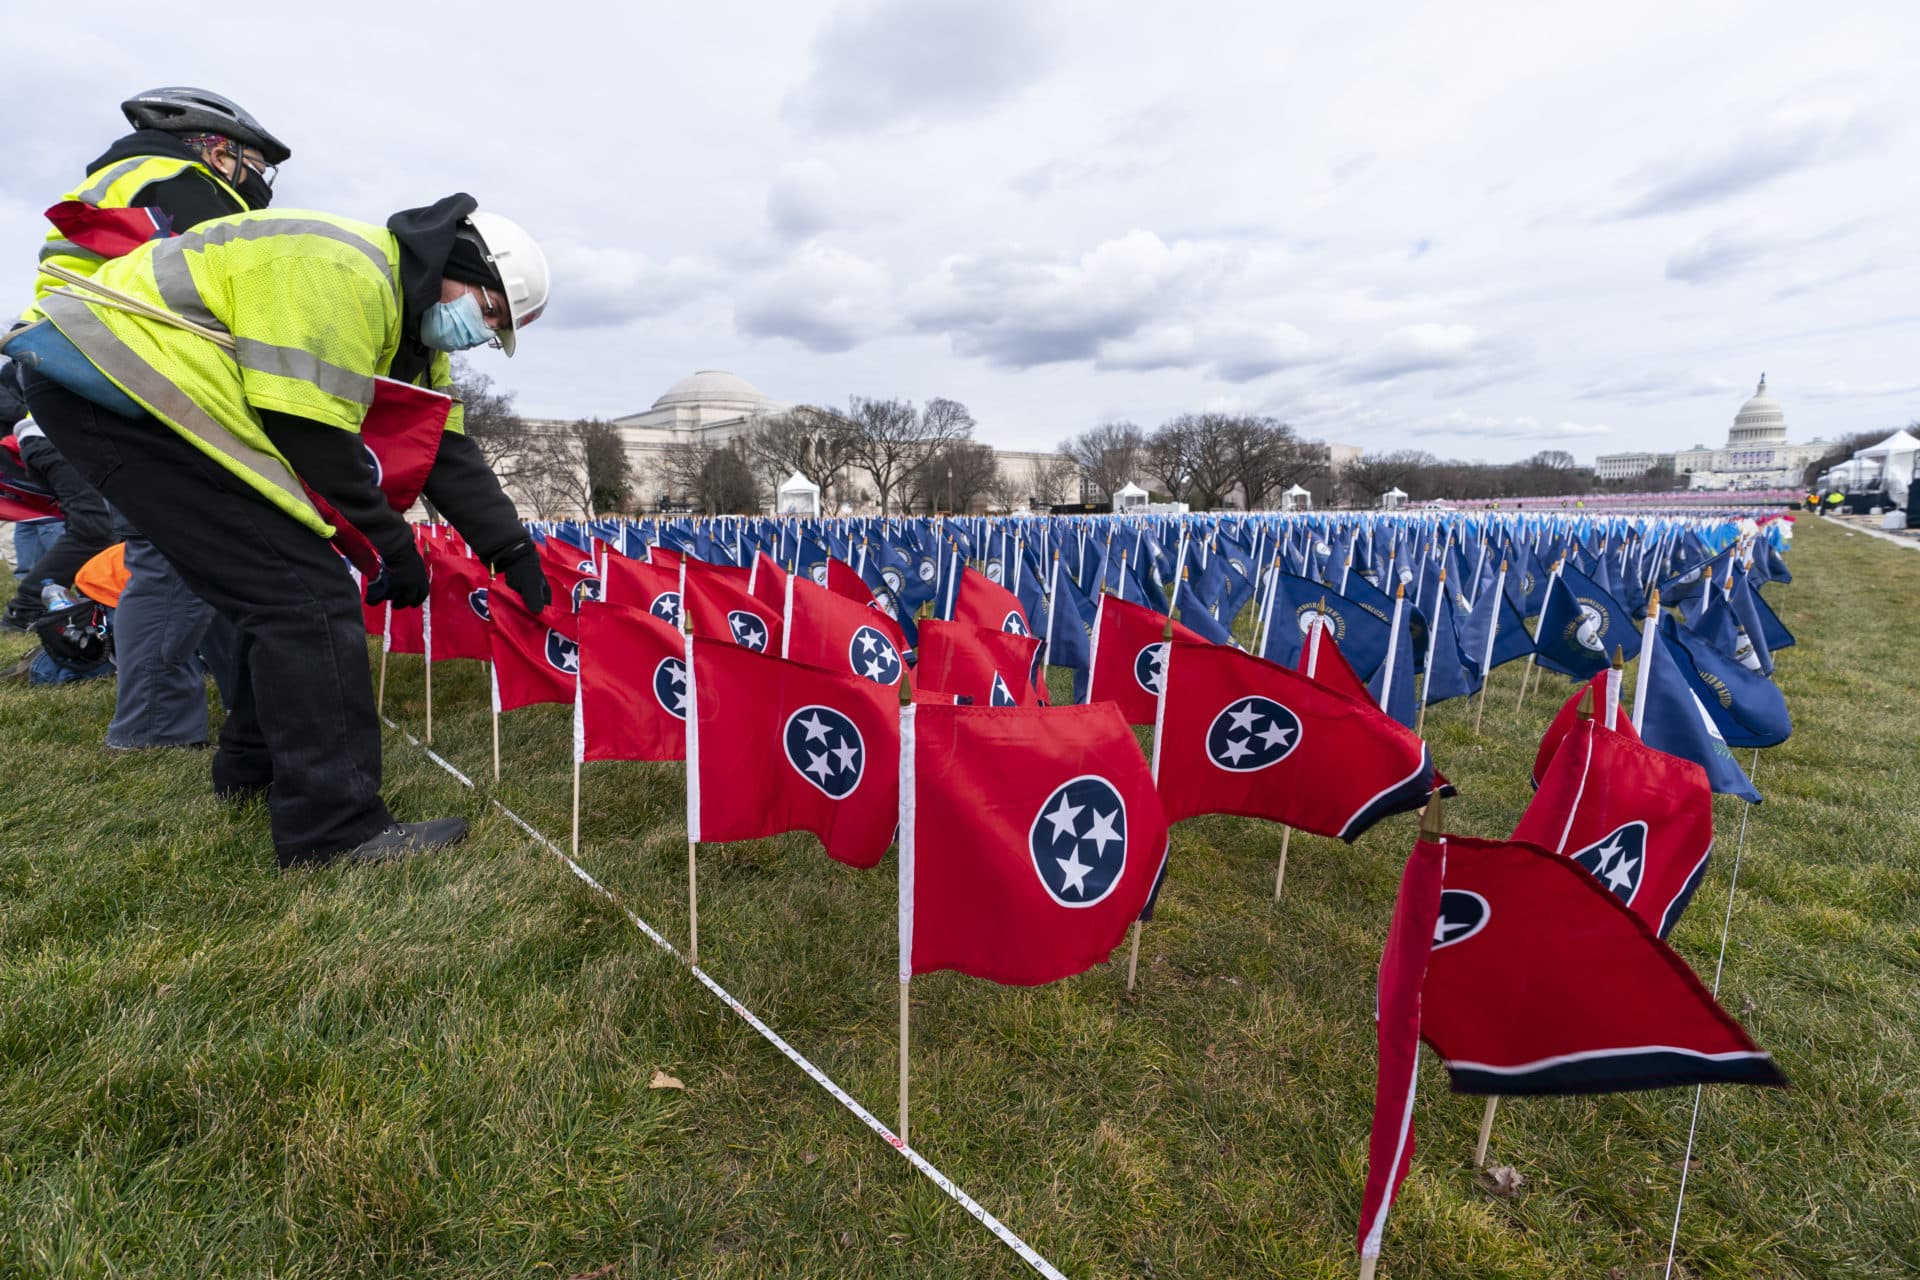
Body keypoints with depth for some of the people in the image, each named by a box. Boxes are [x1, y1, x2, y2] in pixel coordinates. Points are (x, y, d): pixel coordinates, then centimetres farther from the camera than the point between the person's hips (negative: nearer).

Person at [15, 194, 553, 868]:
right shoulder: (342, 271, -20)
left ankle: (255, 763, 27)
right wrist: (396, 545, -12)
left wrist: (514, 551, 3)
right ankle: (335, 824, -16)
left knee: (284, 582, 13)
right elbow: (314, 436, -22)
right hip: (114, 374, -11)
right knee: (304, 590, -18)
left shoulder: (408, 321, 11)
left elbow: (447, 451, 9)